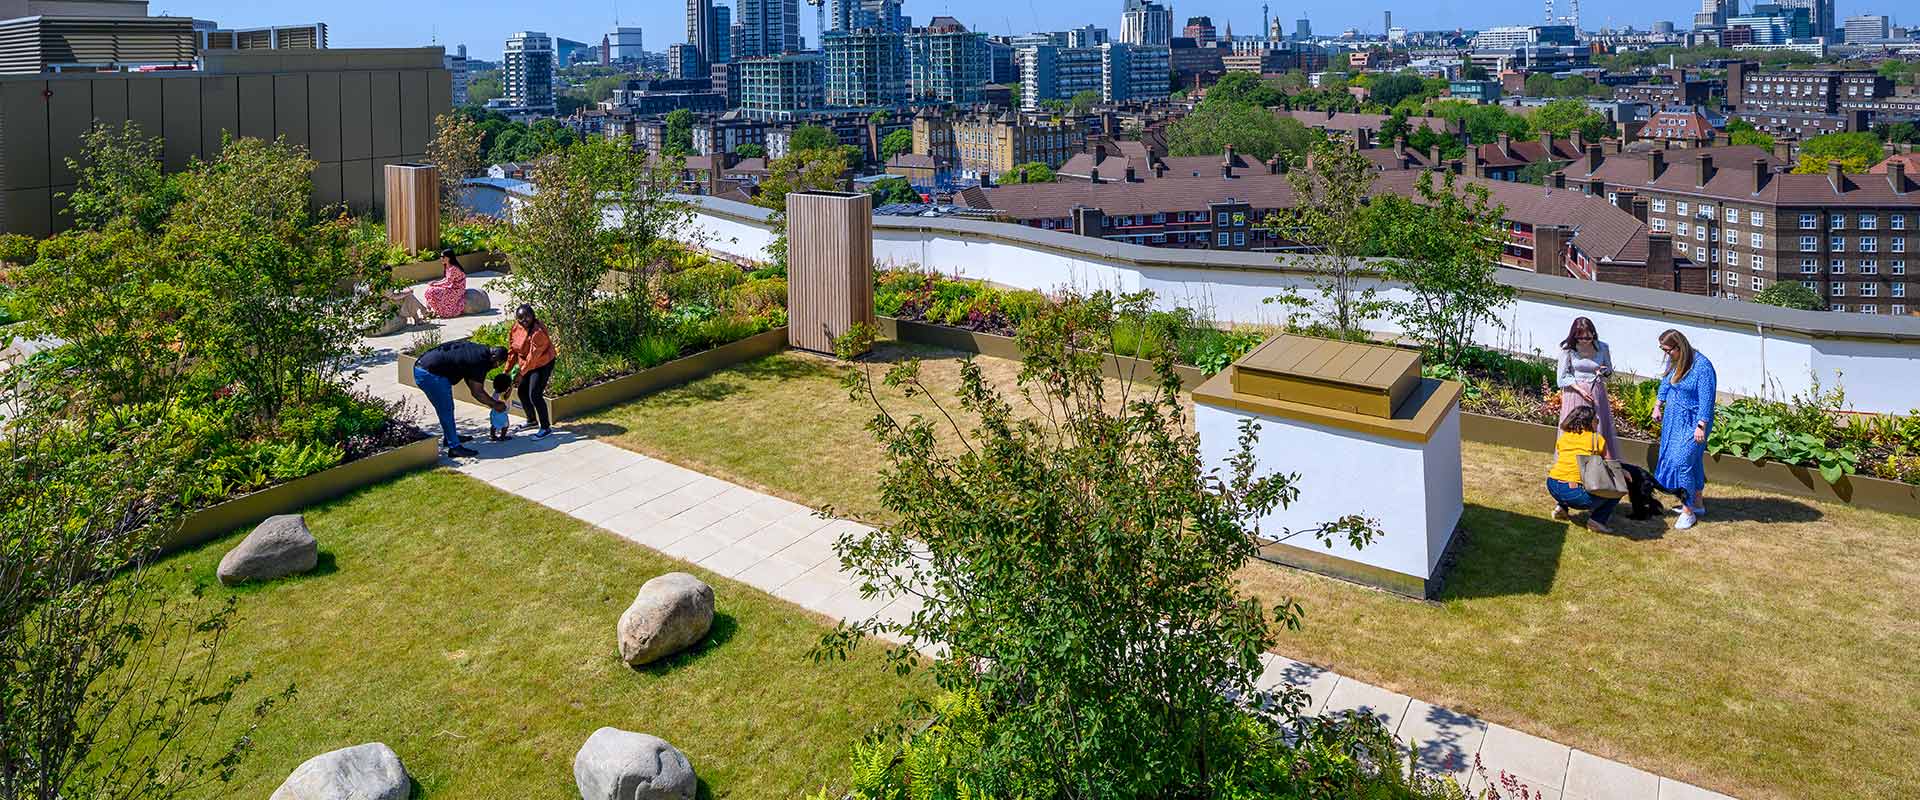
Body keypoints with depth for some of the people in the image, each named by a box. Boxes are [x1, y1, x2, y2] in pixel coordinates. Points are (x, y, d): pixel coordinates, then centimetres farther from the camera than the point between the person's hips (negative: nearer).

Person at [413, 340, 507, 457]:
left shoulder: (479, 350, 11)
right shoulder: (480, 361, -17)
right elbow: (477, 392, -8)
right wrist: (495, 404, 5)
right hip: (429, 374, -10)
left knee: (447, 408, 22)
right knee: (446, 410, -2)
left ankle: (449, 437, 38)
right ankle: (454, 447, 4)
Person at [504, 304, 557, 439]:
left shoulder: (538, 331, -30)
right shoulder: (516, 327, -5)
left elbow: (533, 356, -28)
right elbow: (512, 349, 2)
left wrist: (521, 373, -24)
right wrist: (507, 369, 1)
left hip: (542, 364, -8)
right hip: (526, 364, 8)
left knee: (534, 395, -13)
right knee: (522, 392, 15)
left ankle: (546, 427, -3)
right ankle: (532, 420, 35)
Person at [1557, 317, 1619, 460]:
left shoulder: (1602, 348, -1)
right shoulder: (1568, 349, -8)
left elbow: (1610, 370, 15)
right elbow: (1563, 378, -5)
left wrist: (1604, 371, -9)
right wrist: (1580, 389, -16)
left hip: (1597, 394, 3)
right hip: (1575, 393, -3)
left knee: (1600, 431, 4)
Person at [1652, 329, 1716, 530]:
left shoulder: (1702, 366, -21)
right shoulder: (1673, 361, 3)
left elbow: (1706, 399, -21)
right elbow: (1665, 384, 20)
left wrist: (1701, 426, -22)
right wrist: (1658, 405, 15)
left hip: (1692, 422, -8)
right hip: (1673, 419, 8)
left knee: (1682, 461, -12)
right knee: (1691, 461, 17)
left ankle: (1688, 511, -3)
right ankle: (1697, 503, 29)